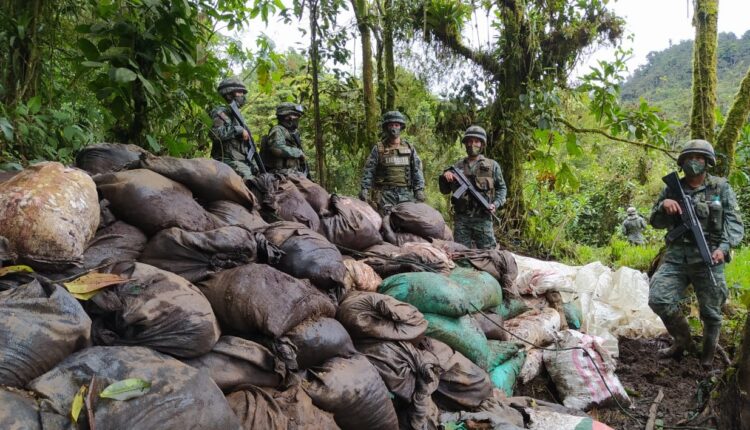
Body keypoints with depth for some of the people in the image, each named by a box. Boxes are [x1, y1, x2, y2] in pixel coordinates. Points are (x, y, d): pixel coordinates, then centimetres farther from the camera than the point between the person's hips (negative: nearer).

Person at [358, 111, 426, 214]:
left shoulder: (409, 148, 12)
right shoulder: (378, 149, 6)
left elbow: (417, 171, 10)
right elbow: (368, 172, 3)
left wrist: (419, 190, 0)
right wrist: (364, 191, -7)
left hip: (407, 194, 2)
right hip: (386, 194, -2)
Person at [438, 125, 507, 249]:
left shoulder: (492, 165, 7)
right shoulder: (458, 166, 11)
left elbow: (501, 188, 11)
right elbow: (445, 190, 14)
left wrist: (496, 204, -6)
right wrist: (444, 177, -6)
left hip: (482, 219, -2)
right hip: (461, 219, 2)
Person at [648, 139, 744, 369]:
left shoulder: (721, 188, 3)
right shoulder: (672, 188, 9)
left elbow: (735, 224, -2)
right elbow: (656, 222, 12)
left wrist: (723, 247, -20)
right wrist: (663, 205, -10)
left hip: (708, 257, -2)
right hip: (677, 255, 2)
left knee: (711, 312, 6)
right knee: (658, 299, -13)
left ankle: (708, 358, 30)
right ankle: (683, 341, 12)